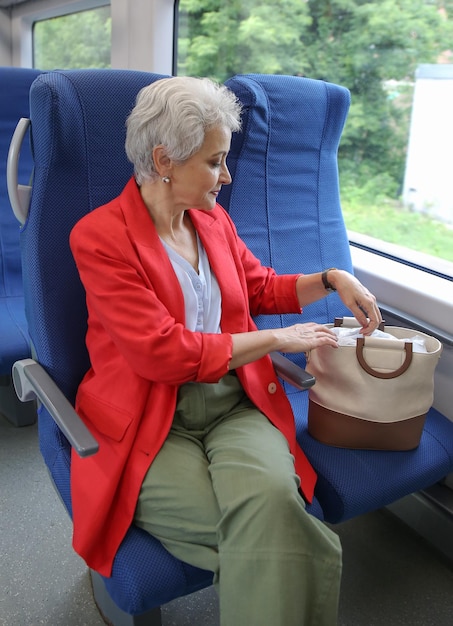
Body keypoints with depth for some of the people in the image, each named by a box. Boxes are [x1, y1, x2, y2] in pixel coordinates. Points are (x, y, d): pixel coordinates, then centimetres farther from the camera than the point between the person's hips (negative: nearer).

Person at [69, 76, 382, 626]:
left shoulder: (214, 221, 12)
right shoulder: (99, 236, -8)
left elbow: (263, 288, 28)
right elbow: (163, 353, -16)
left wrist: (332, 279, 12)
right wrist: (277, 339, -9)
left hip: (235, 406, 5)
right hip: (150, 425, -4)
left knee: (269, 494, -29)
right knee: (272, 536, -27)